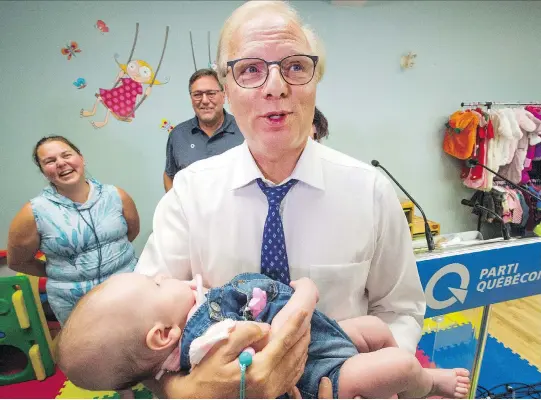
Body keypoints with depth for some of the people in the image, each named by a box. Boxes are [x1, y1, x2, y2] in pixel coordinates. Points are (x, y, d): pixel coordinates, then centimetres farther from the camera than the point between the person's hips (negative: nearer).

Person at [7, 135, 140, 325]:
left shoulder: (116, 196, -6)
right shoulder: (34, 213, -11)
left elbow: (133, 231, 10)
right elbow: (17, 261, 2)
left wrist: (111, 250, 1)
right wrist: (59, 274, 4)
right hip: (73, 303, -2)